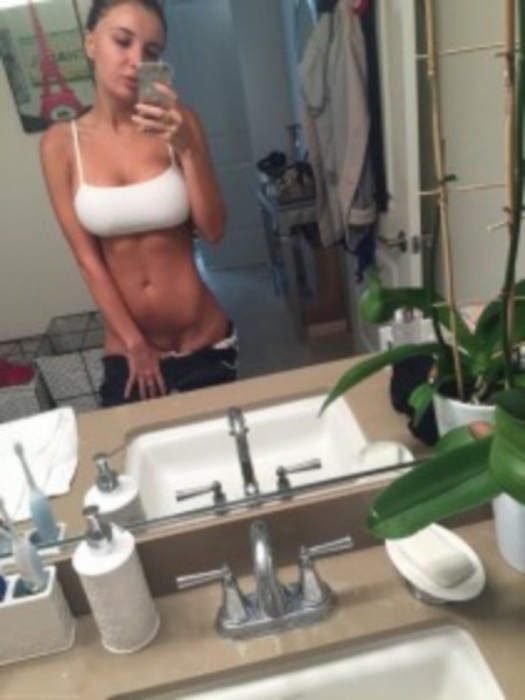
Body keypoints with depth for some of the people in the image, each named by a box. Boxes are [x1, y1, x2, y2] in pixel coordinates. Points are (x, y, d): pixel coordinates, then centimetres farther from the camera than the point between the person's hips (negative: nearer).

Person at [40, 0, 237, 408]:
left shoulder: (178, 123, -5)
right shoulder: (61, 144, -5)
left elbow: (213, 232, -9)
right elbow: (88, 259, -5)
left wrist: (187, 148, -21)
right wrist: (134, 344, -6)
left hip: (206, 344, 1)